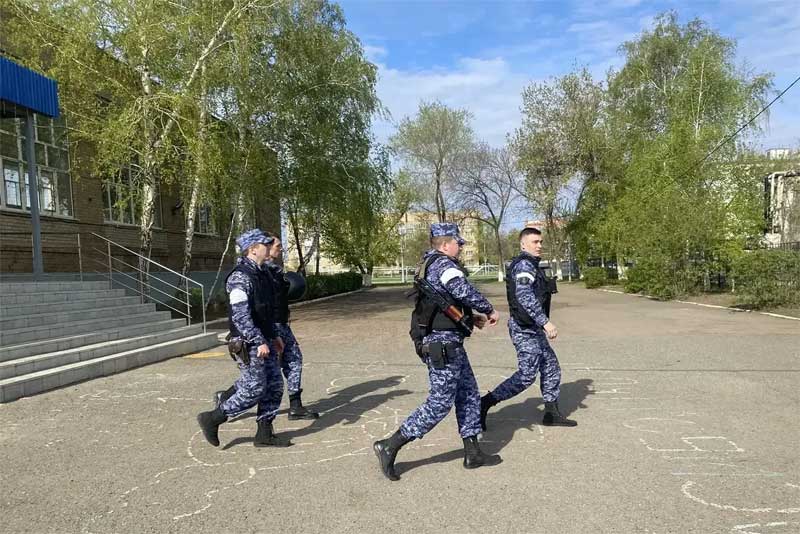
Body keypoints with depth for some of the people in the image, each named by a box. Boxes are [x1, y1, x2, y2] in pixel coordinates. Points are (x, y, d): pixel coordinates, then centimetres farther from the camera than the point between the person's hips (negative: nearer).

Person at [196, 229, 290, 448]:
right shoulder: (240, 277, -17)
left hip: (263, 342, 10)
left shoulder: (259, 274, 13)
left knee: (275, 386, 8)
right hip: (249, 345, -9)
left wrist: (274, 336, 20)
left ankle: (264, 434, 17)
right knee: (254, 390, -6)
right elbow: (240, 315, -23)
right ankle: (212, 419, 10)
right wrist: (260, 341, -23)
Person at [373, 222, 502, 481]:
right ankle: (390, 446, 2)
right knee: (440, 402, -4)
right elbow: (464, 291, -31)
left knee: (469, 394, 16)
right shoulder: (443, 264, -15)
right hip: (444, 344, -10)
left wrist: (472, 317, 17)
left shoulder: (429, 265, 16)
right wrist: (490, 310, -14)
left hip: (447, 342, 10)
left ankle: (473, 453, 25)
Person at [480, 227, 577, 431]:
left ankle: (552, 413, 22)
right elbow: (524, 295, -31)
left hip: (531, 328, 10)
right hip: (525, 328, -10)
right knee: (527, 375, -9)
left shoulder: (529, 265, 17)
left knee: (551, 367, 14)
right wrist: (546, 322, -35)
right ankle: (485, 403, -4)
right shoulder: (524, 265, -16)